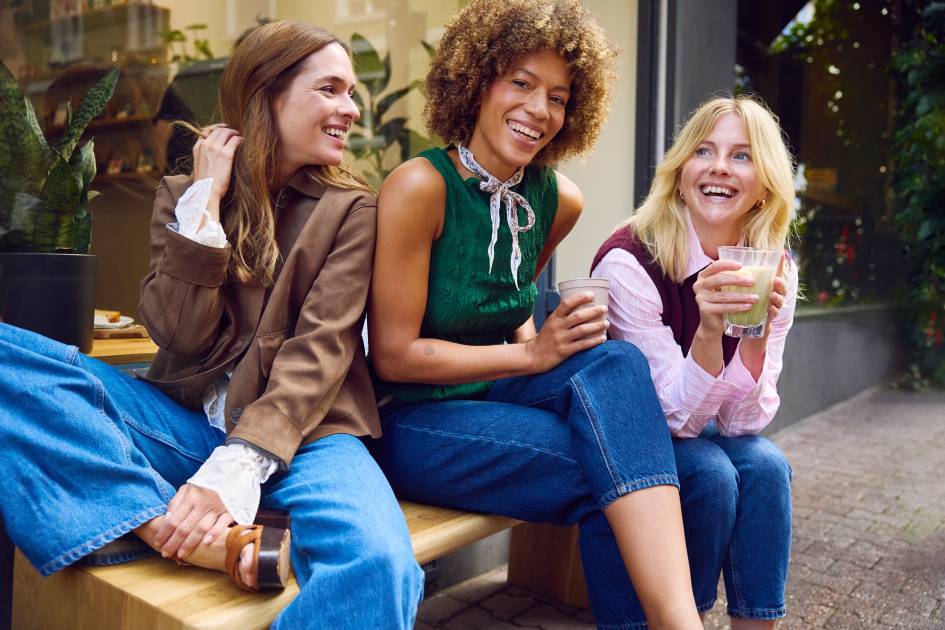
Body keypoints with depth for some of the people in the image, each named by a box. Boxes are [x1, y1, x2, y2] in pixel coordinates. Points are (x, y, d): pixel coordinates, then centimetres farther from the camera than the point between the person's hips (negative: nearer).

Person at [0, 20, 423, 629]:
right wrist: (207, 200, -6)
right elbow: (184, 335, -3)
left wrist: (238, 466, -22)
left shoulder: (350, 209, 5)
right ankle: (222, 546, -31)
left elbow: (319, 350, -9)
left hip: (300, 429, -3)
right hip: (187, 420, 4)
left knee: (379, 564, -35)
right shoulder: (184, 195, 10)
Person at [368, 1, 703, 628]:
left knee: (616, 360, -25)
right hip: (414, 421, -5)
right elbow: (393, 355, -16)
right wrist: (531, 354, -18)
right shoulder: (420, 187, -16)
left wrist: (537, 331, 1)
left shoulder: (559, 200, 2)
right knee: (604, 472, -26)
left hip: (494, 394, 6)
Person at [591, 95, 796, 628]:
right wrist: (708, 329, -40)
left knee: (766, 464, -24)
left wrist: (756, 333, -28)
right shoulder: (630, 262, -25)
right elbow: (677, 416, -22)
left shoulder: (774, 269, -9)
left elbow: (742, 421, -11)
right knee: (711, 472, -28)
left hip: (702, 436, 4)